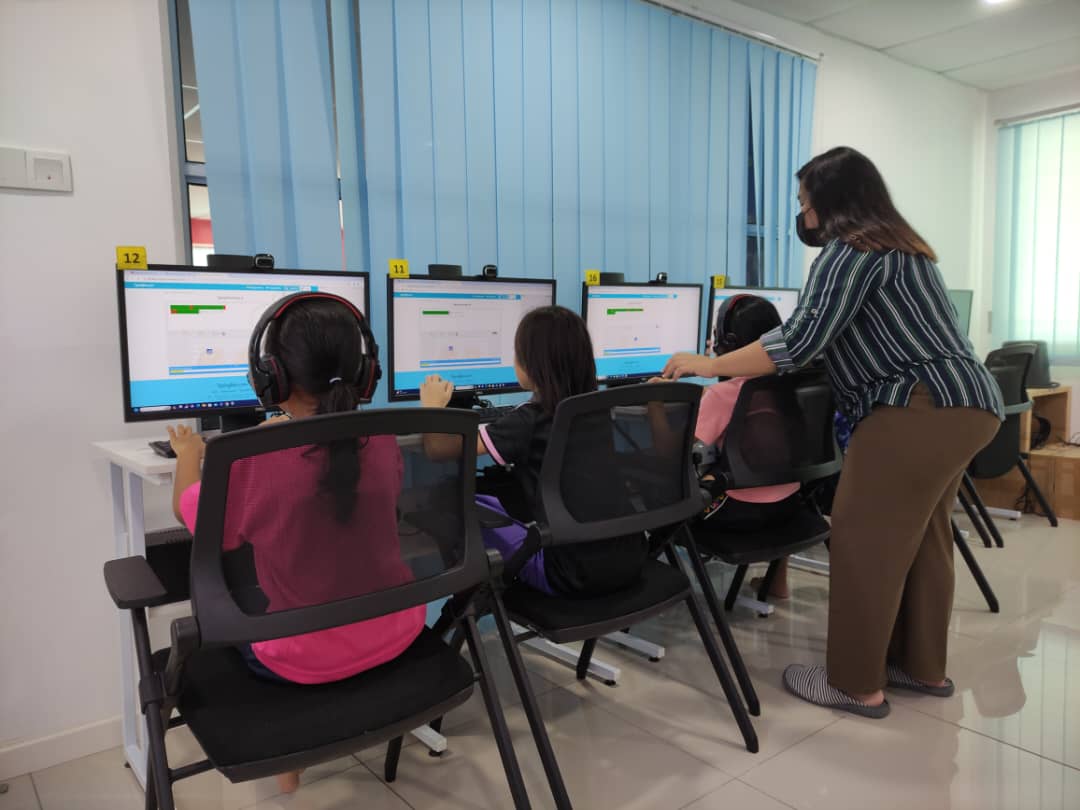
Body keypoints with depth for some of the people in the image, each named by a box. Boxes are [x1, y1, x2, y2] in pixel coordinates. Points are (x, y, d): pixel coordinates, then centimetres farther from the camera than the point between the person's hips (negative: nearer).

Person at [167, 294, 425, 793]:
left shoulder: (249, 459, -21)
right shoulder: (382, 442, -10)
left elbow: (186, 510, 0)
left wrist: (188, 455, 19)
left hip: (307, 659, -3)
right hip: (396, 635, 3)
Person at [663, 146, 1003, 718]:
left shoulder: (851, 251, -9)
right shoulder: (900, 246, 23)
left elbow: (799, 341, -17)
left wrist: (707, 365, -10)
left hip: (920, 410, -11)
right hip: (964, 406, 11)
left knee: (863, 542, -4)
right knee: (921, 537, 17)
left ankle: (857, 684, 5)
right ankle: (923, 667, 28)